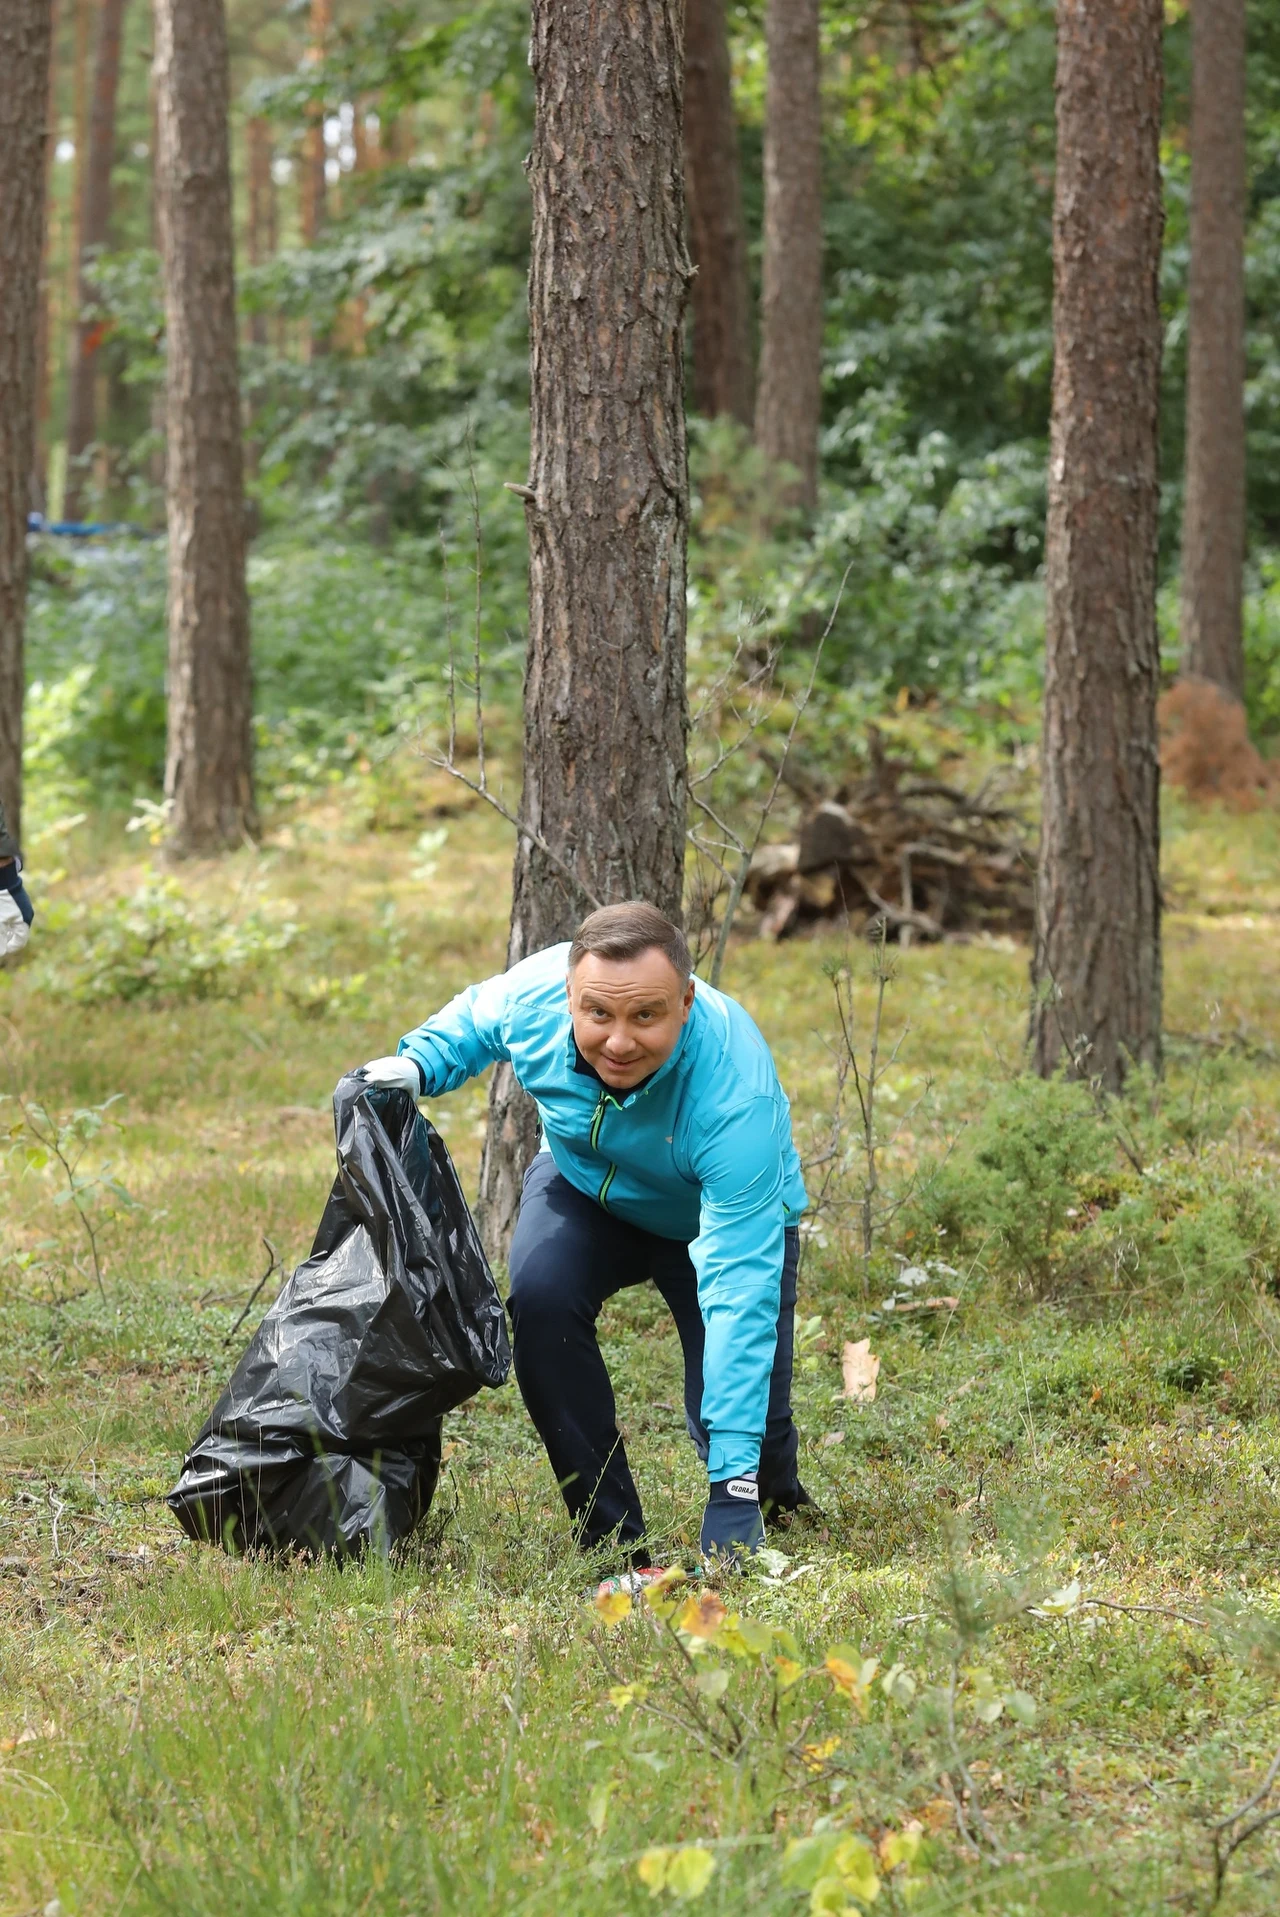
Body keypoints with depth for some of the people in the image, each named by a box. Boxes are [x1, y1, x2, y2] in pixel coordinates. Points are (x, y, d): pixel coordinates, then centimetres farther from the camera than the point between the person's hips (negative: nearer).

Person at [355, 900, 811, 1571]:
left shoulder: (737, 1096, -42)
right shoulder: (533, 993, -31)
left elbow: (738, 1289, -43)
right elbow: (474, 1018, -1)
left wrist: (735, 1475, -46)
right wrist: (418, 1065, -23)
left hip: (723, 1213, -3)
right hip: (585, 1188, 3)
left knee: (733, 1425, -16)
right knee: (540, 1296, -29)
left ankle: (773, 1490, 25)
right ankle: (611, 1538, -15)